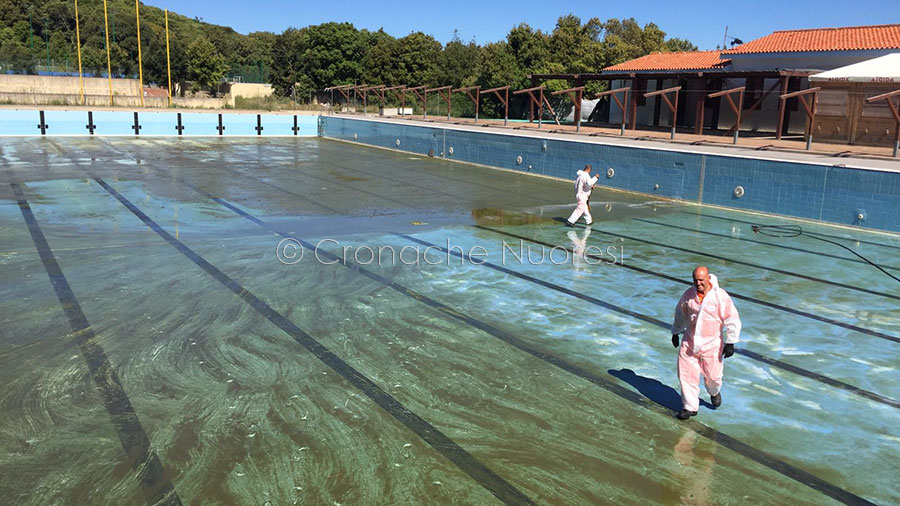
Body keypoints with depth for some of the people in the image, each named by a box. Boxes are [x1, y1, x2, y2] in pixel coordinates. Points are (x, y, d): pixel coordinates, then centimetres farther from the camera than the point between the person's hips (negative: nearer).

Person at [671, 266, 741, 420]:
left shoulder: (720, 296, -15)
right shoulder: (688, 294, -2)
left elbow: (732, 320, -9)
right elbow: (680, 313, 16)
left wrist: (730, 343, -9)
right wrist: (676, 332, 21)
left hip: (711, 344, -3)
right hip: (689, 342, 3)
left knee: (712, 375, 7)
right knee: (686, 374, 1)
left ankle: (715, 392, 44)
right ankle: (690, 407, 15)